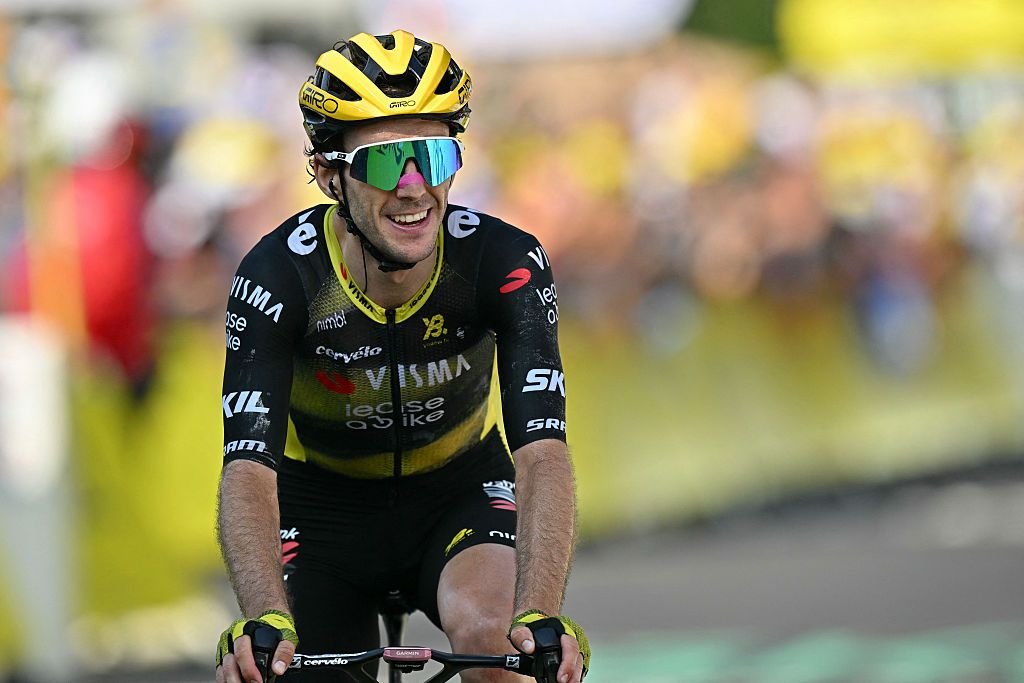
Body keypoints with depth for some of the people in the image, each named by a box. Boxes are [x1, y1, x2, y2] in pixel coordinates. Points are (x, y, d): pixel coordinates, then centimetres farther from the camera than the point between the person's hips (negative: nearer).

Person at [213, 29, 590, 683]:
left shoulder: (506, 264, -26)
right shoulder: (278, 278, -27)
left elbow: (543, 453, -34)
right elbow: (248, 470, -36)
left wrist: (540, 615, -51)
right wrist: (268, 621, -54)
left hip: (462, 491, -1)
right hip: (324, 502, 1)